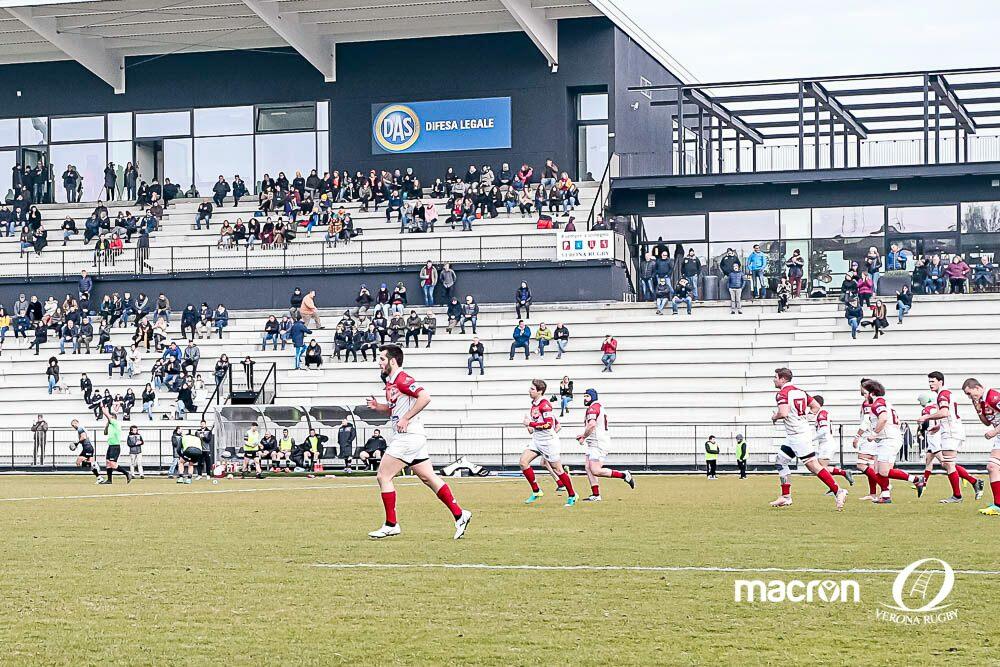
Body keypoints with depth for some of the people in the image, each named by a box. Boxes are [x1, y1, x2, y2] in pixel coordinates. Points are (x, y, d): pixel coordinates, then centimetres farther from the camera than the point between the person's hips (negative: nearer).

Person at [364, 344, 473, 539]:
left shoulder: (401, 379, -13)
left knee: (383, 476, -5)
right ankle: (459, 514, 6)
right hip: (413, 437, 10)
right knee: (428, 478, 8)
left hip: (408, 436, -10)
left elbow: (425, 397, -24)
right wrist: (377, 406, 11)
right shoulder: (390, 382, 17)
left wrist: (406, 419, -22)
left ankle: (391, 525, 0)